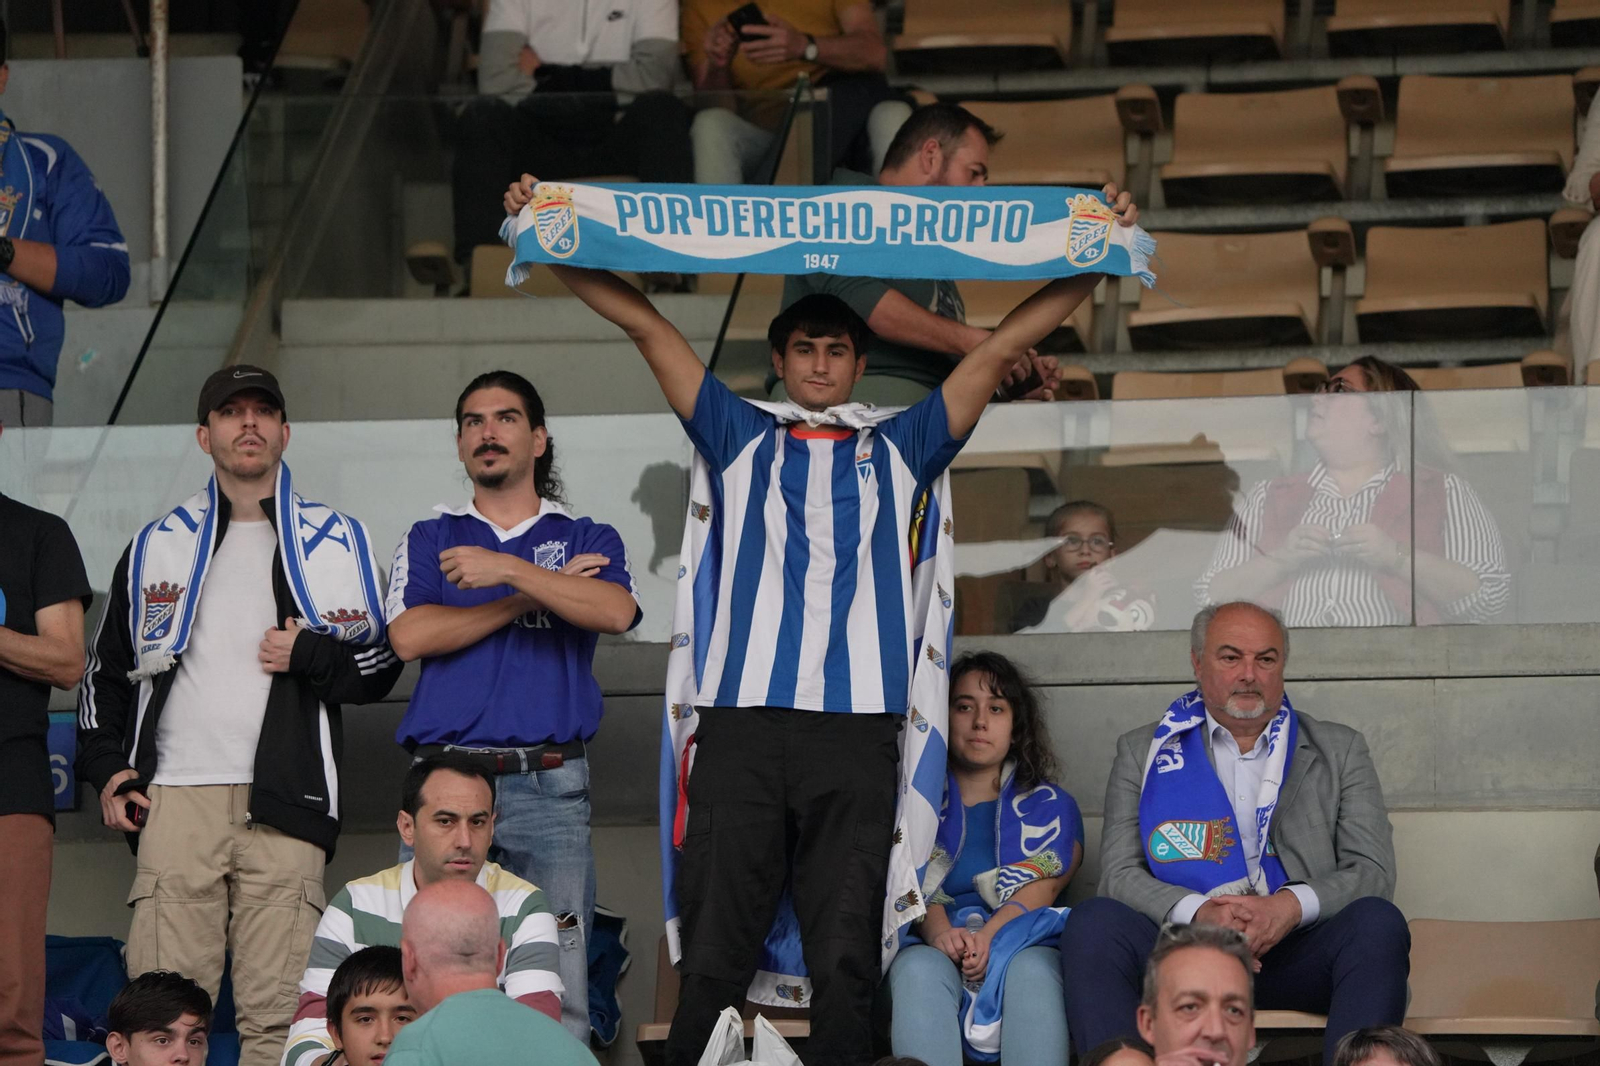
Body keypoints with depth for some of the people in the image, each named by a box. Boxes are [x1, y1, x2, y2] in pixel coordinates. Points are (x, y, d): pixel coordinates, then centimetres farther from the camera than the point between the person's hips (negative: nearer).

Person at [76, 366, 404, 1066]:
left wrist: (309, 655, -4)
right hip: (173, 798, 1)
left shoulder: (337, 542, 15)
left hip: (283, 803, -1)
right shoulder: (158, 545, 18)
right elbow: (105, 670, 22)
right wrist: (107, 769, 10)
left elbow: (380, 666, 13)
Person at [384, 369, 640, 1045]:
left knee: (558, 991, -8)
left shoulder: (586, 539, 16)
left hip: (549, 785, -1)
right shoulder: (429, 542, 18)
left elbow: (615, 612, -7)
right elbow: (410, 635, -1)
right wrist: (535, 596, -1)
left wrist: (509, 570, -14)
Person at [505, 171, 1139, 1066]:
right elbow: (646, 326, 19)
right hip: (742, 714, 0)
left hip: (859, 721, 0)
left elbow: (1003, 347, 19)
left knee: (847, 952, -5)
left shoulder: (898, 450, 22)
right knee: (715, 951, -6)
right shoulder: (743, 440, 22)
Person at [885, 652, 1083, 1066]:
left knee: (1032, 970, -37)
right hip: (932, 946, 0)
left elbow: (1044, 885, 4)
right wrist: (940, 932, -20)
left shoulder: (1051, 806, 25)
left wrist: (988, 937, -18)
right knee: (921, 969, -36)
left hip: (1023, 946, 0)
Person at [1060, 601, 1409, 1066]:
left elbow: (1372, 871, 6)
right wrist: (1198, 913, -17)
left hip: (1295, 952, 0)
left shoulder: (1340, 751, 17)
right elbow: (1119, 874, 4)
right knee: (1093, 922, -28)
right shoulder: (1141, 752, 16)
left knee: (1377, 923, -30)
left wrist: (1292, 906, -15)